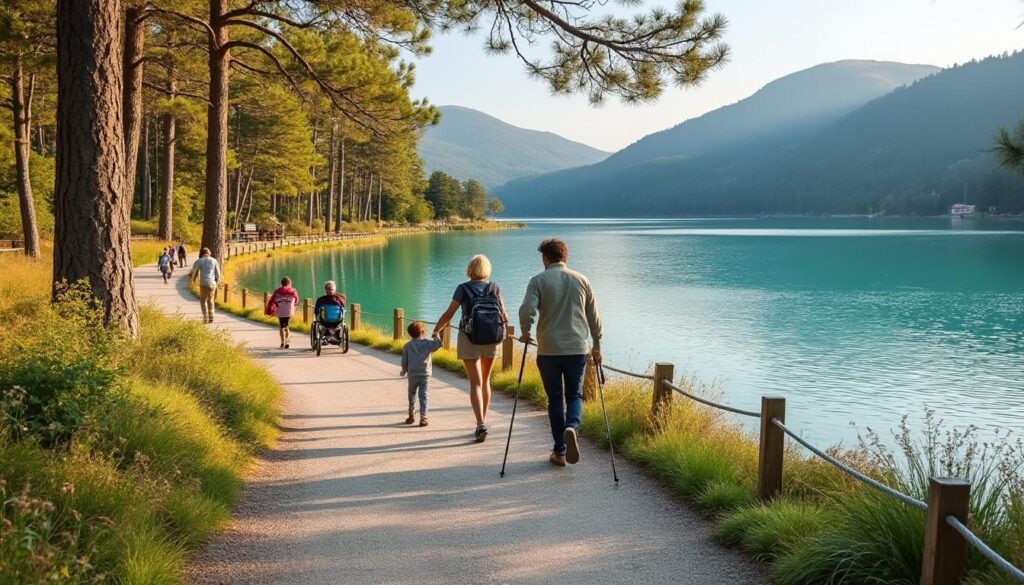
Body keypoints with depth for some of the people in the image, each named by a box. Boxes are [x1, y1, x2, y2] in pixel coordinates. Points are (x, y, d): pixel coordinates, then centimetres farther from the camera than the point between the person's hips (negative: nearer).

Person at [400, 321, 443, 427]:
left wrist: (404, 371, 26)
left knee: (412, 395, 18)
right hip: (425, 374, -2)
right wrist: (436, 336, 9)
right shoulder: (427, 343, -1)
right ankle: (423, 417, -13)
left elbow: (404, 361, 10)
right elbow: (438, 344, -11)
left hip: (412, 375, 2)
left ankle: (411, 416, 27)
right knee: (423, 396, -4)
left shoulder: (407, 345, 7)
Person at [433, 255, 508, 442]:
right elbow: (505, 316, -1)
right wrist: (503, 328, 21)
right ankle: (483, 420, 26)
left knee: (475, 383, -2)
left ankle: (481, 425, -16)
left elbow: (448, 314, -4)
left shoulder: (463, 289, -5)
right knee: (485, 380, 19)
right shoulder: (495, 288, 1)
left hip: (469, 339, -3)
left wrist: (435, 330, 11)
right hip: (492, 341, 3)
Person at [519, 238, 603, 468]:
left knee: (555, 398, 10)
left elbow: (527, 311, -14)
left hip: (548, 350, -1)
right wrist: (597, 345, 18)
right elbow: (594, 317, 9)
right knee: (574, 395, 14)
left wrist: (525, 334, 4)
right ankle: (572, 427, -17)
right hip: (577, 350, 2)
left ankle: (560, 452, 12)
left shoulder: (539, 280, -3)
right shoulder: (582, 280, 6)